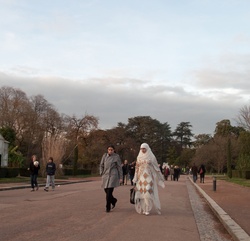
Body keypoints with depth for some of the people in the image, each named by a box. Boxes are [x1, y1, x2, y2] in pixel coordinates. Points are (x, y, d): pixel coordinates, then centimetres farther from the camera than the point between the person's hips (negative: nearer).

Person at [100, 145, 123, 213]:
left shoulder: (116, 157, -3)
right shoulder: (105, 155, 6)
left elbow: (119, 167, 0)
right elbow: (101, 165, 13)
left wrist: (120, 178, -2)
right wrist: (101, 174, 5)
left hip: (113, 175, -4)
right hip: (105, 175, 5)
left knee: (109, 192, -11)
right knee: (106, 190, 10)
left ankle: (108, 207, -1)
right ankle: (114, 200, 37)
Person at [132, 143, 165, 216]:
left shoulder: (151, 157, 1)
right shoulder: (139, 157, 11)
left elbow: (156, 167, 4)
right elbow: (137, 168, 14)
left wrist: (160, 177, 4)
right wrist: (135, 179, 12)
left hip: (149, 177, -4)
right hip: (141, 177, 4)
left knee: (148, 192, -14)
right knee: (142, 192, 2)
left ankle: (147, 209, -10)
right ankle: (143, 208, 11)